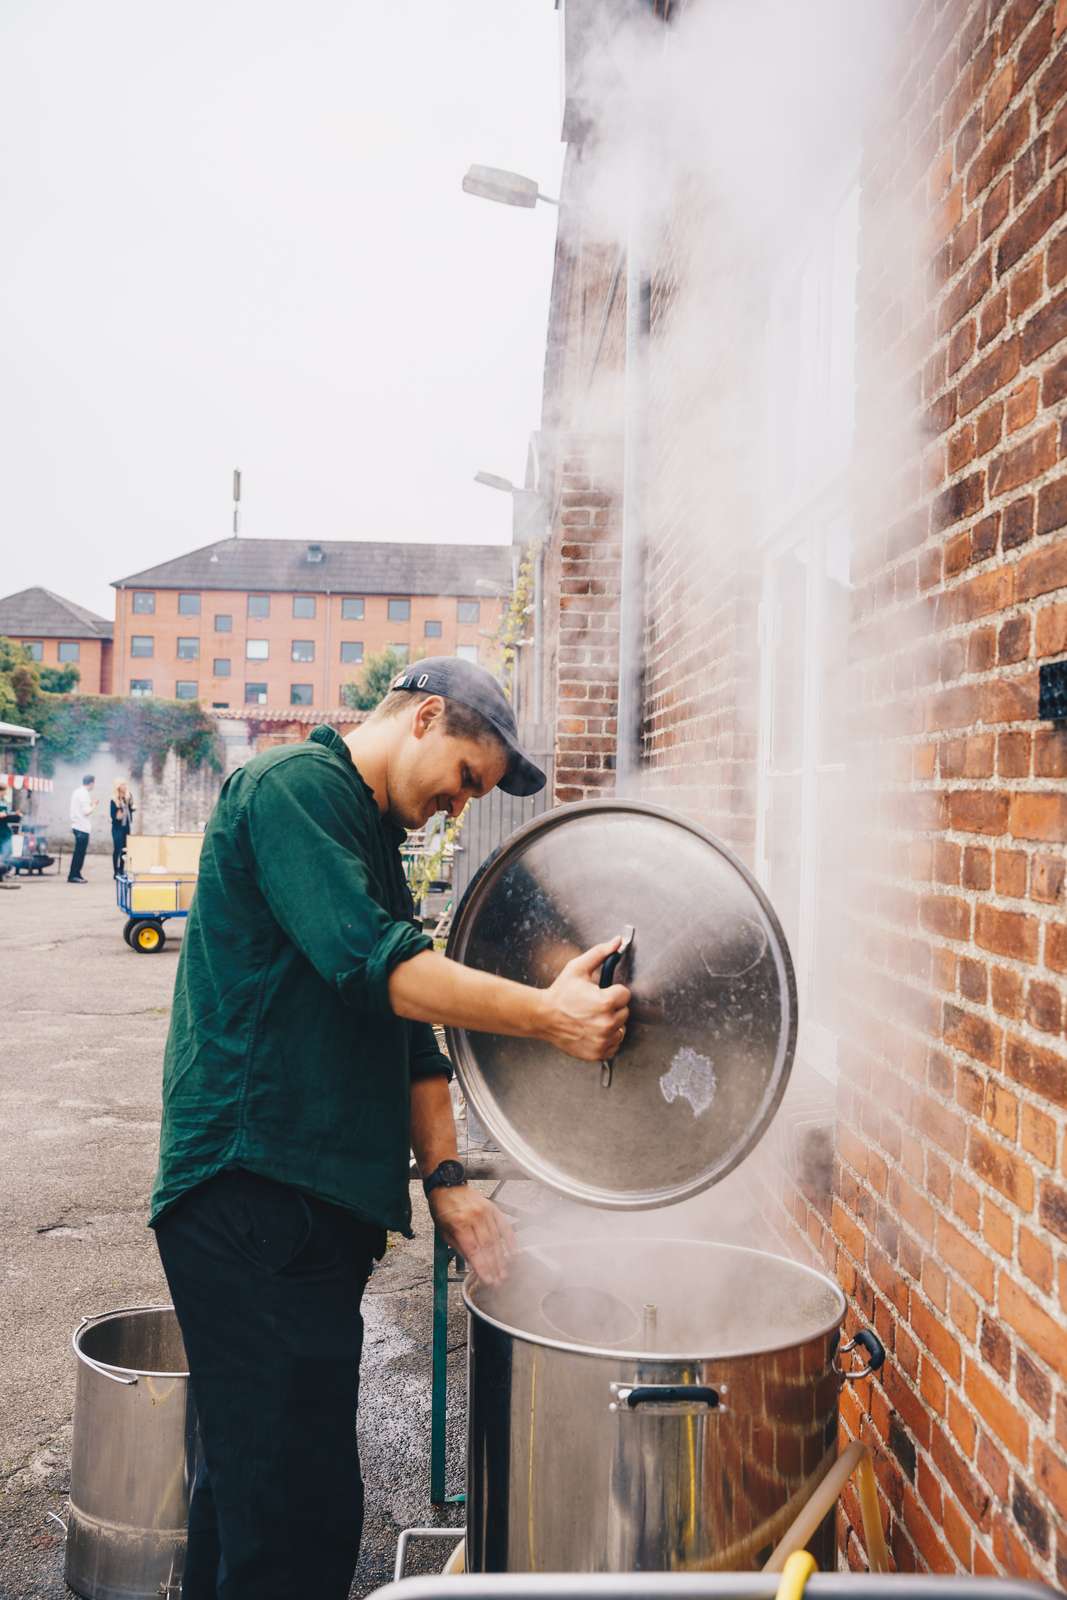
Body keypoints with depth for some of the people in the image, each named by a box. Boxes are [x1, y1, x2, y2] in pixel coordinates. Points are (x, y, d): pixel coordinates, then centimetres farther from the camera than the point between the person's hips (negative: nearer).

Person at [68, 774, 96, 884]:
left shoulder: (77, 792, 14)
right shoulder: (84, 794, -15)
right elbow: (86, 812, -18)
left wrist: (90, 804, 14)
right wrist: (94, 805, -2)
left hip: (78, 825, 10)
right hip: (83, 827, -10)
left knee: (79, 852, 14)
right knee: (79, 853, -4)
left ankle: (76, 875, 18)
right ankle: (73, 876, -2)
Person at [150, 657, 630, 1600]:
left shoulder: (374, 840, 21)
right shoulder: (296, 787, -8)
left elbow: (409, 1030, 19)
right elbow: (369, 962, -22)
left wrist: (446, 1177, 10)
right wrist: (546, 1015, -21)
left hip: (319, 1201, 10)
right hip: (254, 1194, -10)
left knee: (251, 1481, 19)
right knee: (303, 1517, -6)